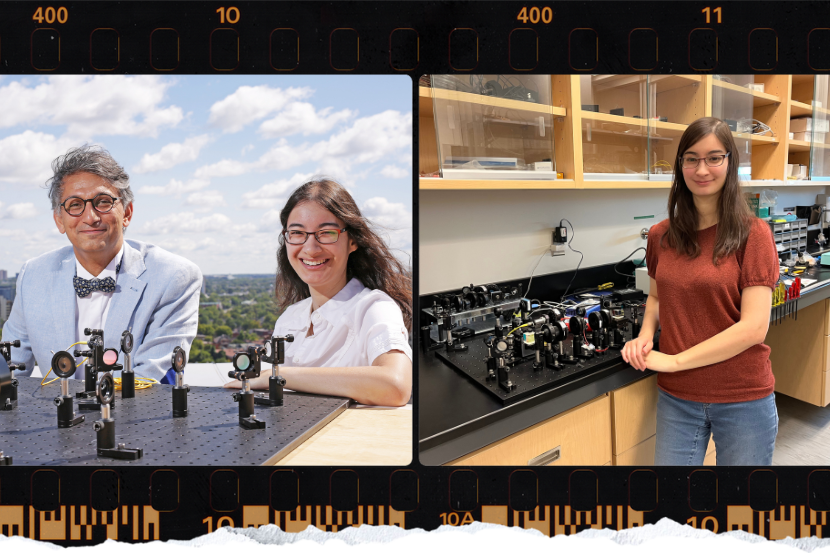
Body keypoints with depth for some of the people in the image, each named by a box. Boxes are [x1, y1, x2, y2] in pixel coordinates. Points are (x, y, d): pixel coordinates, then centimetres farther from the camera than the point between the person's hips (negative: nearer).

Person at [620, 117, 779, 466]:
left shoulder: (753, 234, -10)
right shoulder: (660, 236, 2)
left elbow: (754, 328, -17)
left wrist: (672, 360, -17)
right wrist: (645, 335, -4)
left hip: (742, 401, -3)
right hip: (676, 398, 3)